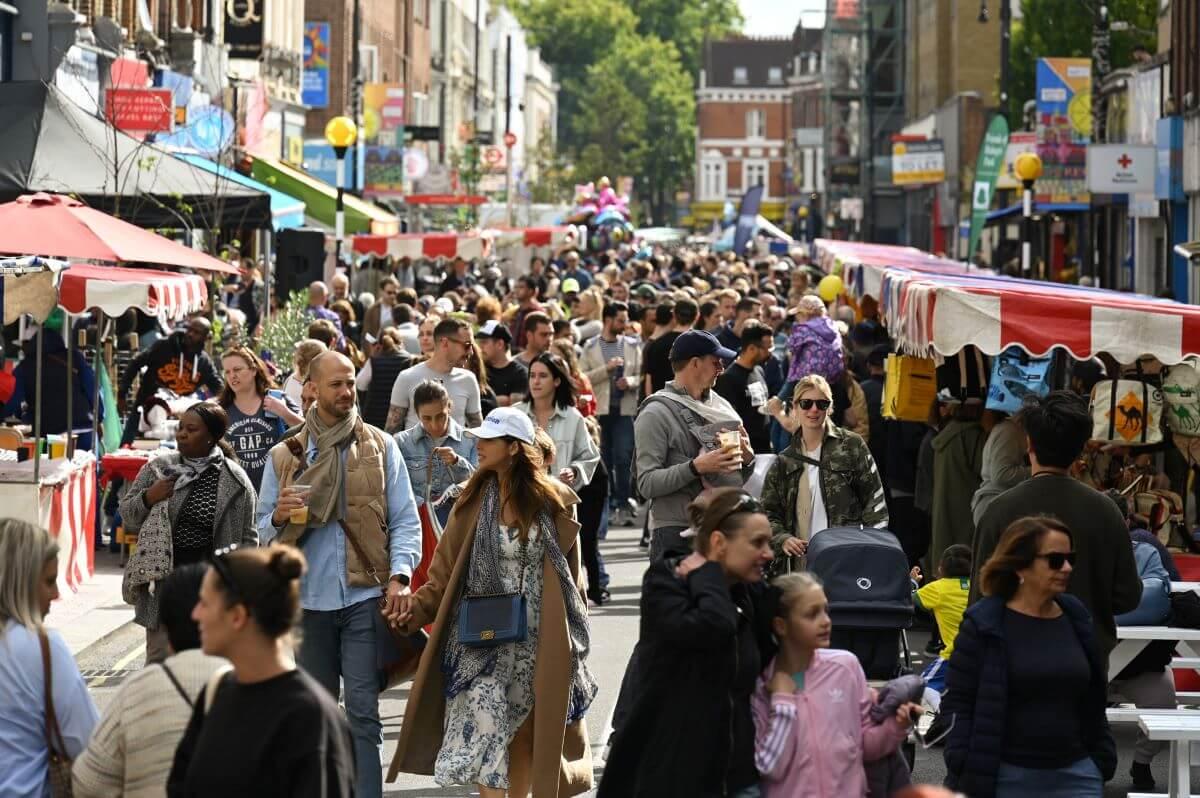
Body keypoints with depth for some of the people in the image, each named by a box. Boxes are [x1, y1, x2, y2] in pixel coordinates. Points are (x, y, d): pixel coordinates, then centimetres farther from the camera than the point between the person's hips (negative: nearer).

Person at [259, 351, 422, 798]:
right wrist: (279, 515, -12)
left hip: (366, 594, -2)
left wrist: (399, 575, -10)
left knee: (362, 710, -6)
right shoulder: (285, 456, 8)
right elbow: (263, 527, 11)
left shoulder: (379, 447, 5)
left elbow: (405, 519, 4)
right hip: (308, 597, 2)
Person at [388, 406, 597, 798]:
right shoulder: (475, 500, 1)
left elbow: (569, 573, 7)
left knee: (526, 732, 7)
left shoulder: (553, 500, -1)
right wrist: (418, 604, -13)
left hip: (538, 639, 0)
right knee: (485, 730, -11)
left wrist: (573, 633, 6)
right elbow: (446, 572, 2)